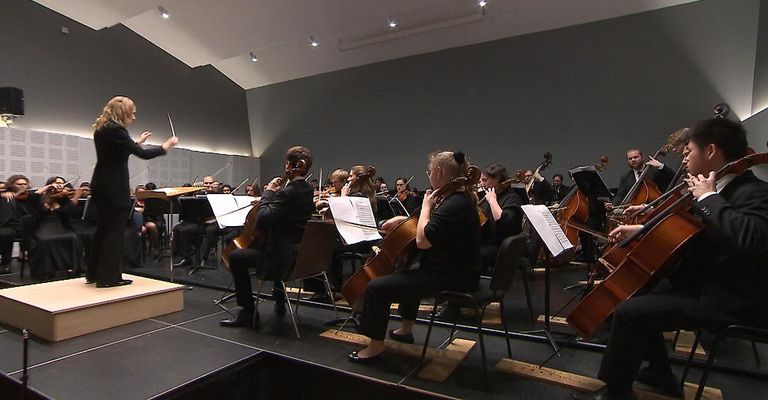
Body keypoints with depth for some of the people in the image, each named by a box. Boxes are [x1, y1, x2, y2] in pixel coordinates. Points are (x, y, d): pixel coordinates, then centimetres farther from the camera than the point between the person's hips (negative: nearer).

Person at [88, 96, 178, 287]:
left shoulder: (103, 129, 13)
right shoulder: (116, 129, -17)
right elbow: (143, 154, -20)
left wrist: (138, 141, 28)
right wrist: (166, 146, -8)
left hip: (102, 186, 10)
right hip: (114, 188, -10)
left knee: (103, 230, 18)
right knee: (115, 232, -2)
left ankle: (95, 273, 27)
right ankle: (109, 277, 5)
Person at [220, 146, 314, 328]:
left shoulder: (287, 192, -23)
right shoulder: (308, 189, 6)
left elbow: (261, 220, -23)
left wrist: (268, 192, -12)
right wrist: (270, 197, 10)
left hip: (284, 256, -9)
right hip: (301, 252, 9)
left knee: (236, 257, 2)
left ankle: (248, 312, 8)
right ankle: (280, 302, 45)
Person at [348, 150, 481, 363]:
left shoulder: (455, 205, -24)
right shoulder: (459, 198, 9)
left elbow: (422, 240, -30)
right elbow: (430, 228, 21)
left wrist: (426, 207, -18)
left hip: (448, 277, -11)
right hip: (453, 270, 11)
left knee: (376, 287, -12)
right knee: (409, 274, 37)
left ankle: (376, 346, 3)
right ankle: (406, 329, 45)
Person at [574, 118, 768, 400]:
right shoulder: (718, 189, 8)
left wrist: (708, 198, -30)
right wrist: (642, 229, 13)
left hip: (729, 301, -10)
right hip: (702, 282, 10)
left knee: (629, 312, -21)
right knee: (633, 292, 18)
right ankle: (660, 373, 29)